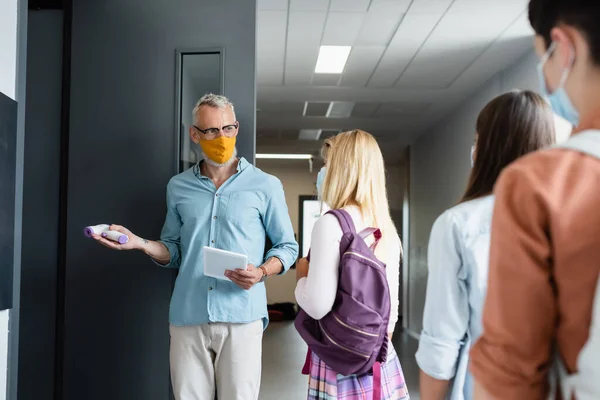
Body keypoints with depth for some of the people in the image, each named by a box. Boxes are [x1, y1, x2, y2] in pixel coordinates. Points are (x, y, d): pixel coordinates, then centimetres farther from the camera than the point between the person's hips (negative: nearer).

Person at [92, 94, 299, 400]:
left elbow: (287, 246, 7)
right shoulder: (178, 187, 11)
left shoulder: (265, 185, 3)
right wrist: (139, 243, -3)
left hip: (241, 317, -2)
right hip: (187, 318, 2)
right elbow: (174, 251, 15)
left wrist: (261, 272, -12)